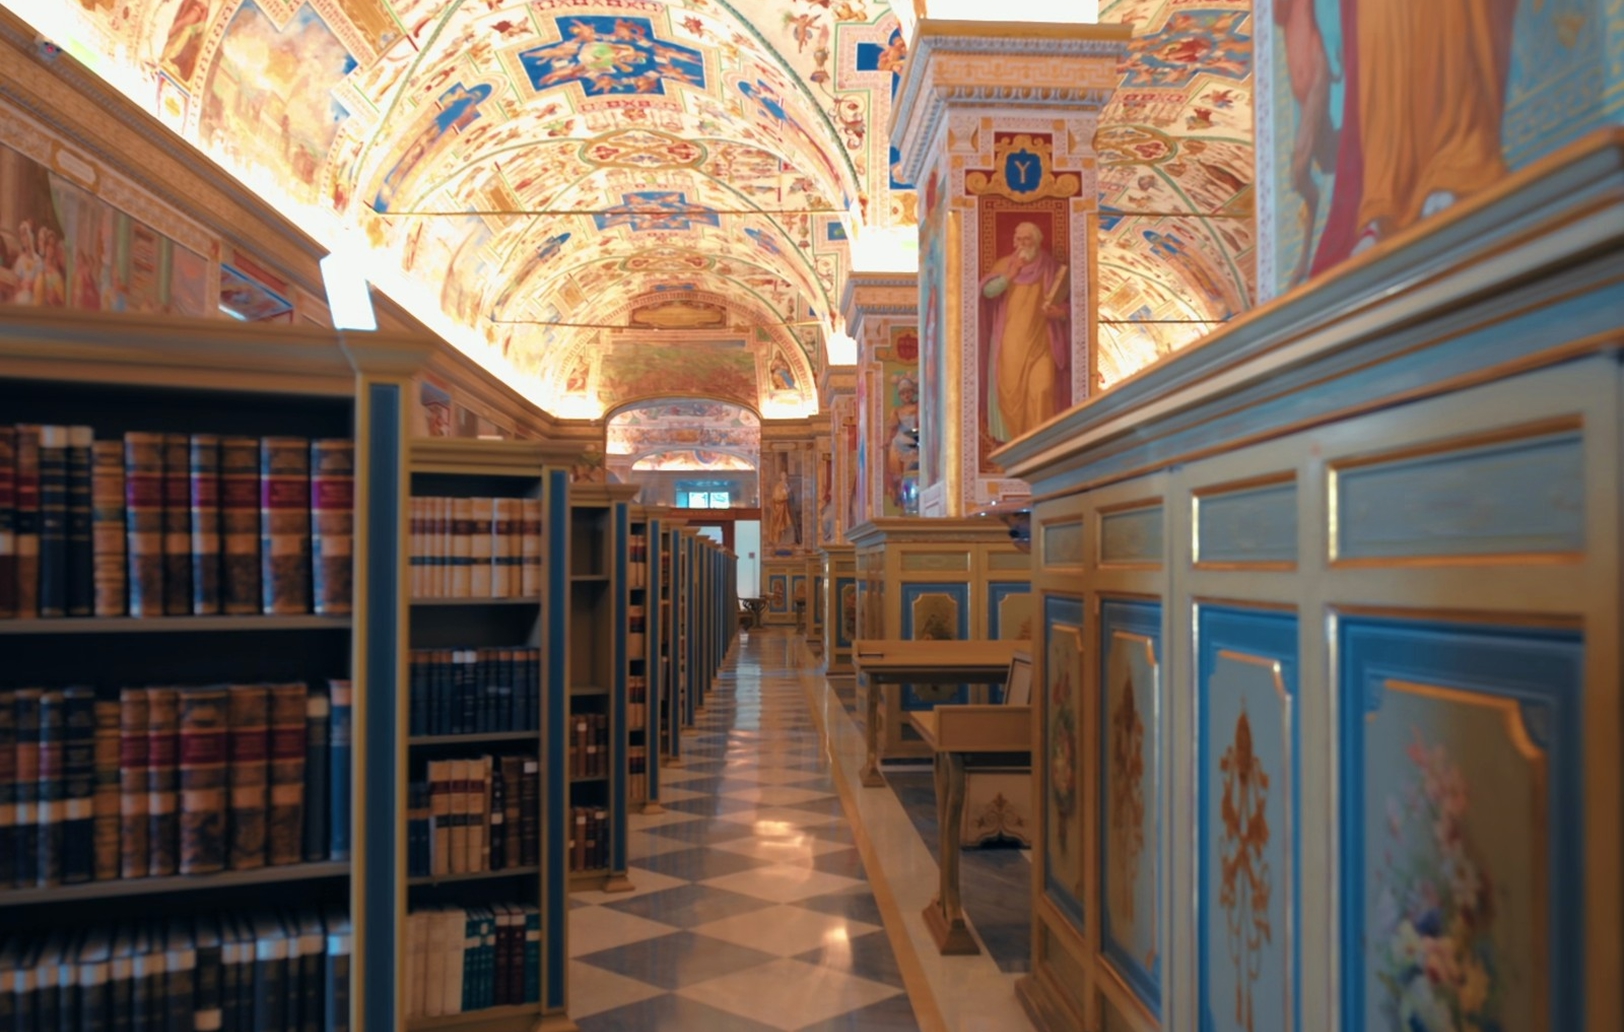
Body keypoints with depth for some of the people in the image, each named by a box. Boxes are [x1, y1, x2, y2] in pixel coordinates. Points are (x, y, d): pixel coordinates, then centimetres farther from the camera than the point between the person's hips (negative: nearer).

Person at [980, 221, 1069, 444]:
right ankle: (1008, 437, 10)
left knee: (1042, 390, -11)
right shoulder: (1004, 264, 7)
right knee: (1009, 389, 0)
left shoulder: (1051, 268, 5)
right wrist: (1010, 274, -16)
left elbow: (1065, 303, 8)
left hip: (1040, 342, -1)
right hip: (1009, 343, 1)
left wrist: (1060, 312, -13)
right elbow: (987, 291, -8)